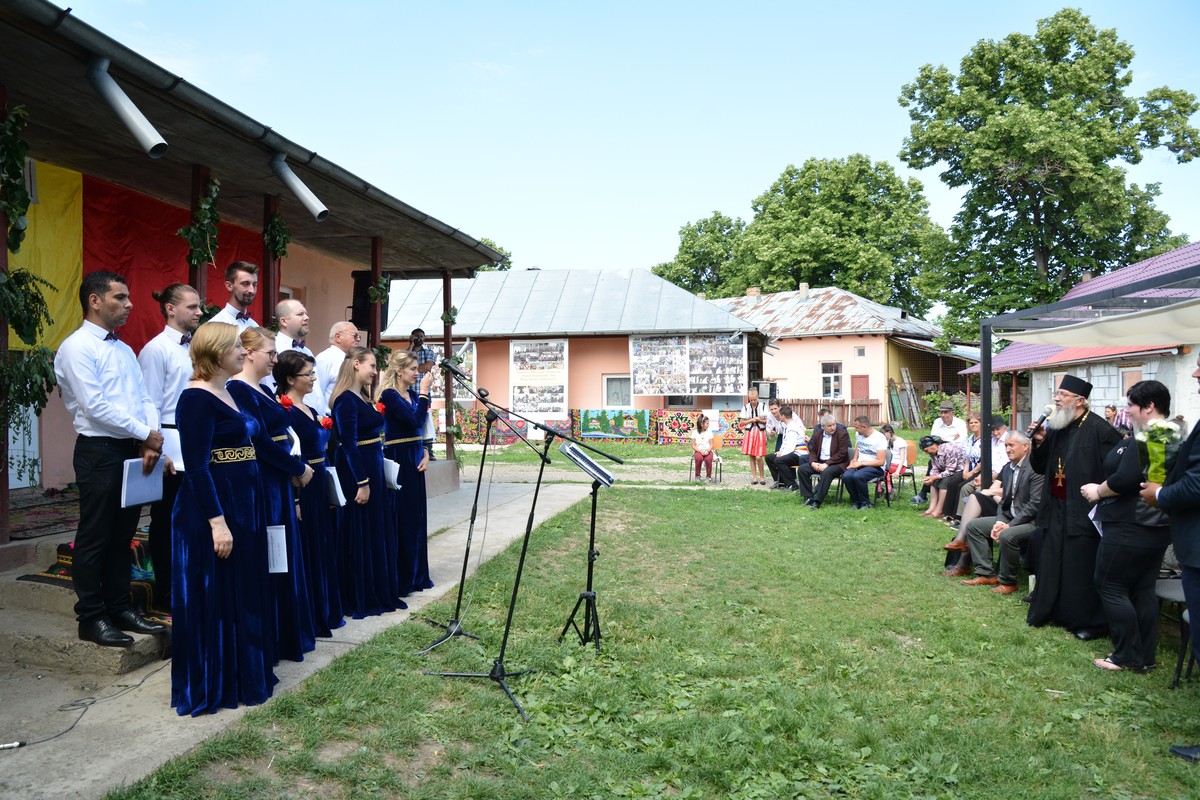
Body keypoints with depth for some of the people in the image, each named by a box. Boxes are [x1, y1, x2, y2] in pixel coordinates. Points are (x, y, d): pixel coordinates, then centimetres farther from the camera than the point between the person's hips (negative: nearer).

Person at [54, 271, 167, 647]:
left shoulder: (124, 350, 16)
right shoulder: (77, 347, -9)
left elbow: (144, 400, 10)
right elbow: (95, 406, -17)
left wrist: (150, 442, -6)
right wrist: (146, 434, -12)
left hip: (134, 450, 8)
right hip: (99, 451, -7)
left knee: (123, 535, 14)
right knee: (94, 538, 2)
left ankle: (120, 608, 24)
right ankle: (91, 619, 13)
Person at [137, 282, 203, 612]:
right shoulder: (156, 349, -6)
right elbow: (150, 405, -8)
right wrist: (158, 452, -11)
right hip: (172, 447, -5)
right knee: (167, 522, 5)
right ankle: (165, 594, 17)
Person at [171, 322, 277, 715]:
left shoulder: (227, 393, 12)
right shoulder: (197, 397, -15)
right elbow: (196, 465, -20)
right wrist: (217, 521, -24)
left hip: (242, 505, 10)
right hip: (213, 507, -10)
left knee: (244, 594, 16)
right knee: (213, 598, 1)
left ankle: (241, 676, 29)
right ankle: (210, 688, 15)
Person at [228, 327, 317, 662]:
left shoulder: (263, 390, 14)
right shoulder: (239, 390, -15)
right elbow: (261, 442, -19)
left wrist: (293, 469, -1)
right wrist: (299, 469, -9)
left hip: (278, 482, 9)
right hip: (259, 484, -9)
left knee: (284, 557, 15)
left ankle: (288, 634, 26)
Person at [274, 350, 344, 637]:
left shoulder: (309, 409, 13)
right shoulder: (284, 410, -15)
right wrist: (293, 500, -21)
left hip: (320, 486, 9)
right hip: (300, 488, -9)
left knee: (323, 550, 16)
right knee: (306, 552, 0)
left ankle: (324, 613, 27)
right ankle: (308, 620, 11)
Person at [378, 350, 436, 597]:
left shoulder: (412, 394, 12)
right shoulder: (389, 395, -12)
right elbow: (415, 420, -22)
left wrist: (425, 453, 0)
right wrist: (424, 391, -16)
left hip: (415, 459, 8)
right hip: (398, 459, -8)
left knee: (417, 516, 12)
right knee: (400, 518, -3)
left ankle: (416, 575, 22)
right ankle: (398, 579, 6)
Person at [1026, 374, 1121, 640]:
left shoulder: (1099, 430, -13)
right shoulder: (1055, 428, 8)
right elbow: (1040, 467, 12)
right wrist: (1039, 443, -4)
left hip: (1083, 511, -7)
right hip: (1055, 508, 7)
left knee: (1082, 568, 1)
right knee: (1050, 563, 14)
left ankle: (1089, 622, 14)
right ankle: (1048, 611, 27)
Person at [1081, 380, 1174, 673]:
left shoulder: (1144, 439, -19)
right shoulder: (1176, 438, 12)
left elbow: (1125, 479, -25)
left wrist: (1098, 491, -9)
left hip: (1129, 527, -10)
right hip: (1159, 526, 10)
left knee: (1111, 586, 0)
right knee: (1144, 589, 13)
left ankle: (1127, 656, 4)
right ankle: (1145, 657, 18)